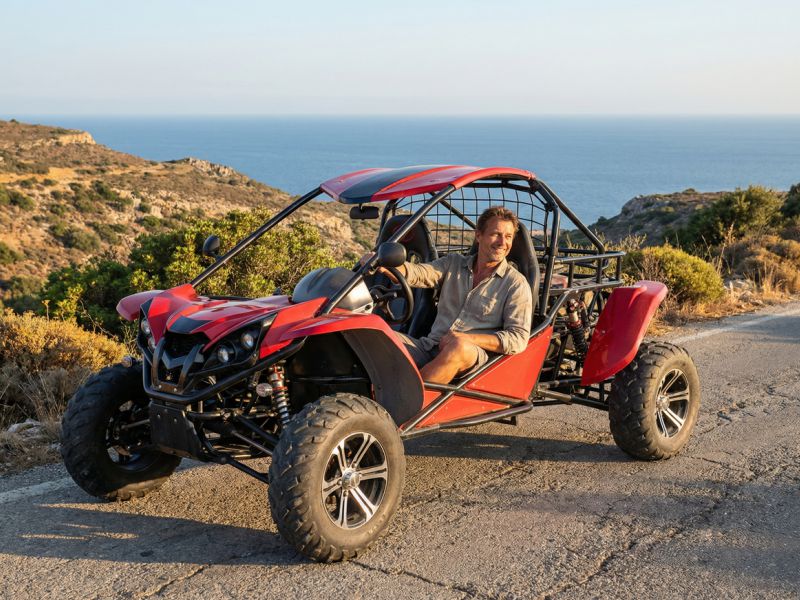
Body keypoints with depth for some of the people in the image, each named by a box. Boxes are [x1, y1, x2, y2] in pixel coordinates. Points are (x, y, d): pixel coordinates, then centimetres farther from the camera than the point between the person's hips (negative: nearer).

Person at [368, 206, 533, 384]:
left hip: (472, 356, -4)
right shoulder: (454, 264, 18)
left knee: (460, 346, -39)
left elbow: (518, 338, -3)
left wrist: (468, 339, -15)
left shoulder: (516, 283, 6)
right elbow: (417, 274, 1)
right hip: (429, 348, 4)